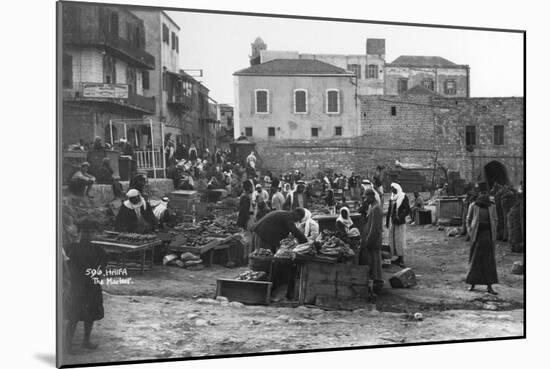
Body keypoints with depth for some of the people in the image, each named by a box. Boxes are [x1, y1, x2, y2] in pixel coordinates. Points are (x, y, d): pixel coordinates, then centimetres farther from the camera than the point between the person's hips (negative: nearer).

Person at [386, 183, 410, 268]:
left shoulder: (403, 197, -7)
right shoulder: (392, 198, 13)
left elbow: (408, 210, -12)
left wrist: (400, 217, -21)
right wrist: (387, 222, 14)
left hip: (400, 223, -7)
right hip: (392, 222, 7)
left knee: (400, 240, -7)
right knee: (393, 240, 7)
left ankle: (402, 260, -4)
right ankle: (398, 258, 15)